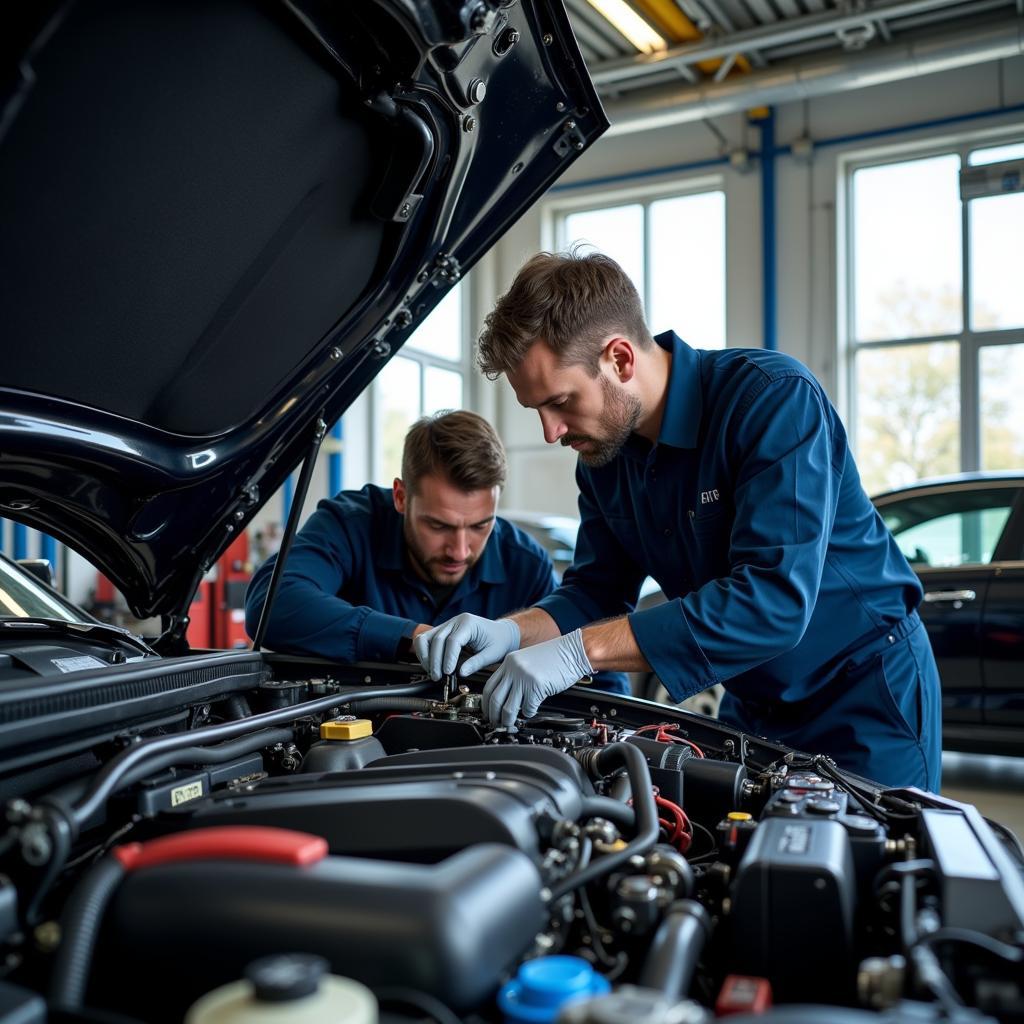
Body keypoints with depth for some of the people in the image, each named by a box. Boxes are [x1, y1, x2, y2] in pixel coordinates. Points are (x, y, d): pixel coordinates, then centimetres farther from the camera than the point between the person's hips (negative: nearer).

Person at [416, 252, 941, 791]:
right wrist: (513, 632, -21)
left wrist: (580, 650, -39)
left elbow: (774, 599, -37)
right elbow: (596, 590, 1)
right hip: (753, 703, 6)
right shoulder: (603, 449, -5)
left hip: (867, 691, -6)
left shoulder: (775, 398, -27)